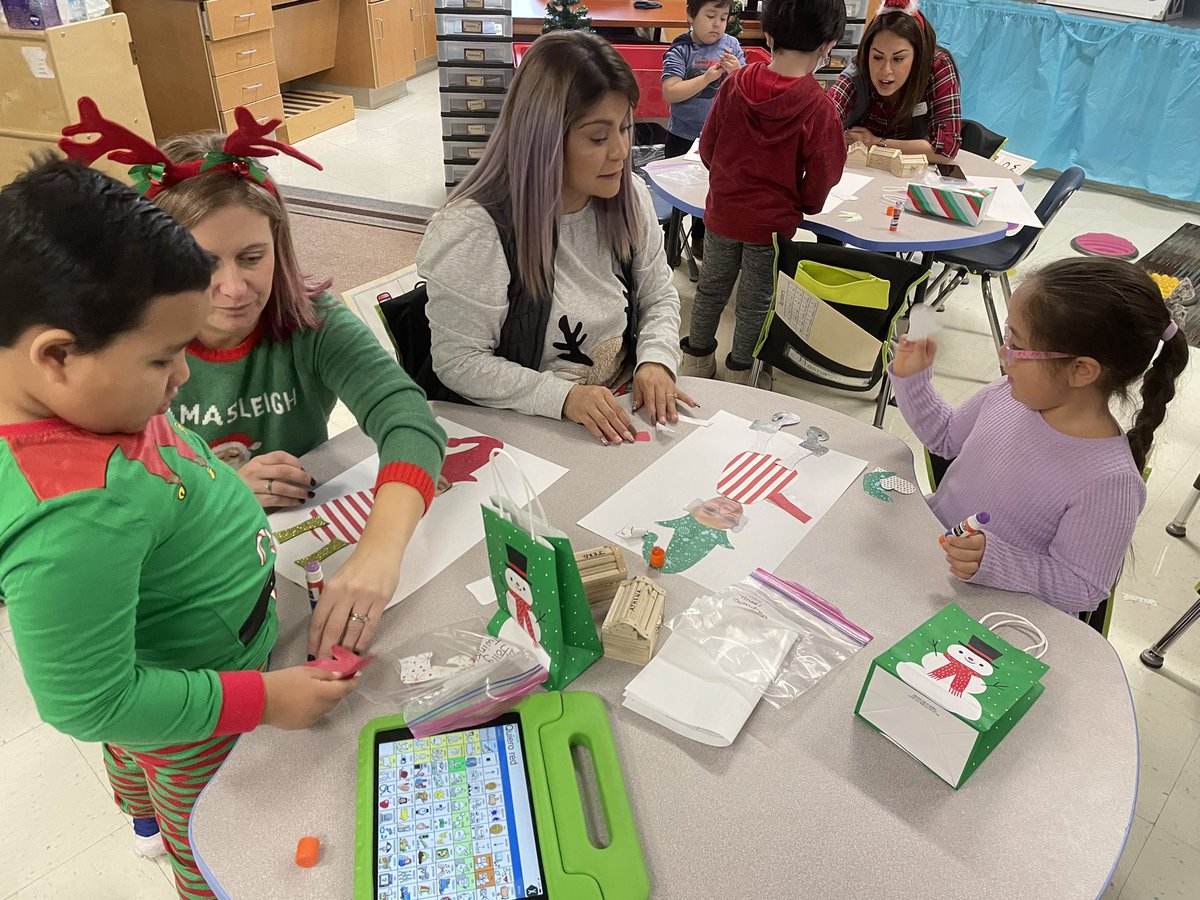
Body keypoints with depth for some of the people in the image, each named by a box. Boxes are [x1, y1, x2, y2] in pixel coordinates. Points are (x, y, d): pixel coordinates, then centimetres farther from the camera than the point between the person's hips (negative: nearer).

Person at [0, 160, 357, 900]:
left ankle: (148, 824, 72)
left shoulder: (71, 394, -19)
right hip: (190, 725, -8)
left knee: (138, 761, 40)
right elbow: (87, 705, -35)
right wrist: (265, 699, -29)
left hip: (148, 663, 9)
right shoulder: (77, 516, -45)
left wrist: (232, 484, -1)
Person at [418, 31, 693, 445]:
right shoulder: (474, 230, -19)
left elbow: (659, 296, 10)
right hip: (524, 431, -5)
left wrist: (655, 360, -10)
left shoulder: (629, 197, -1)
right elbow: (459, 361, -15)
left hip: (623, 413, 5)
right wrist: (563, 396, -25)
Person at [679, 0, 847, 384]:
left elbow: (707, 147, -1)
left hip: (722, 212, 3)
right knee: (756, 301, 15)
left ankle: (696, 360, 36)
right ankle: (739, 373, 30)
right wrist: (804, 205, 7)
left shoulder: (735, 83, -11)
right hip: (773, 222, -3)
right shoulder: (818, 107, -20)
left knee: (711, 287, 21)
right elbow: (821, 179, -14)